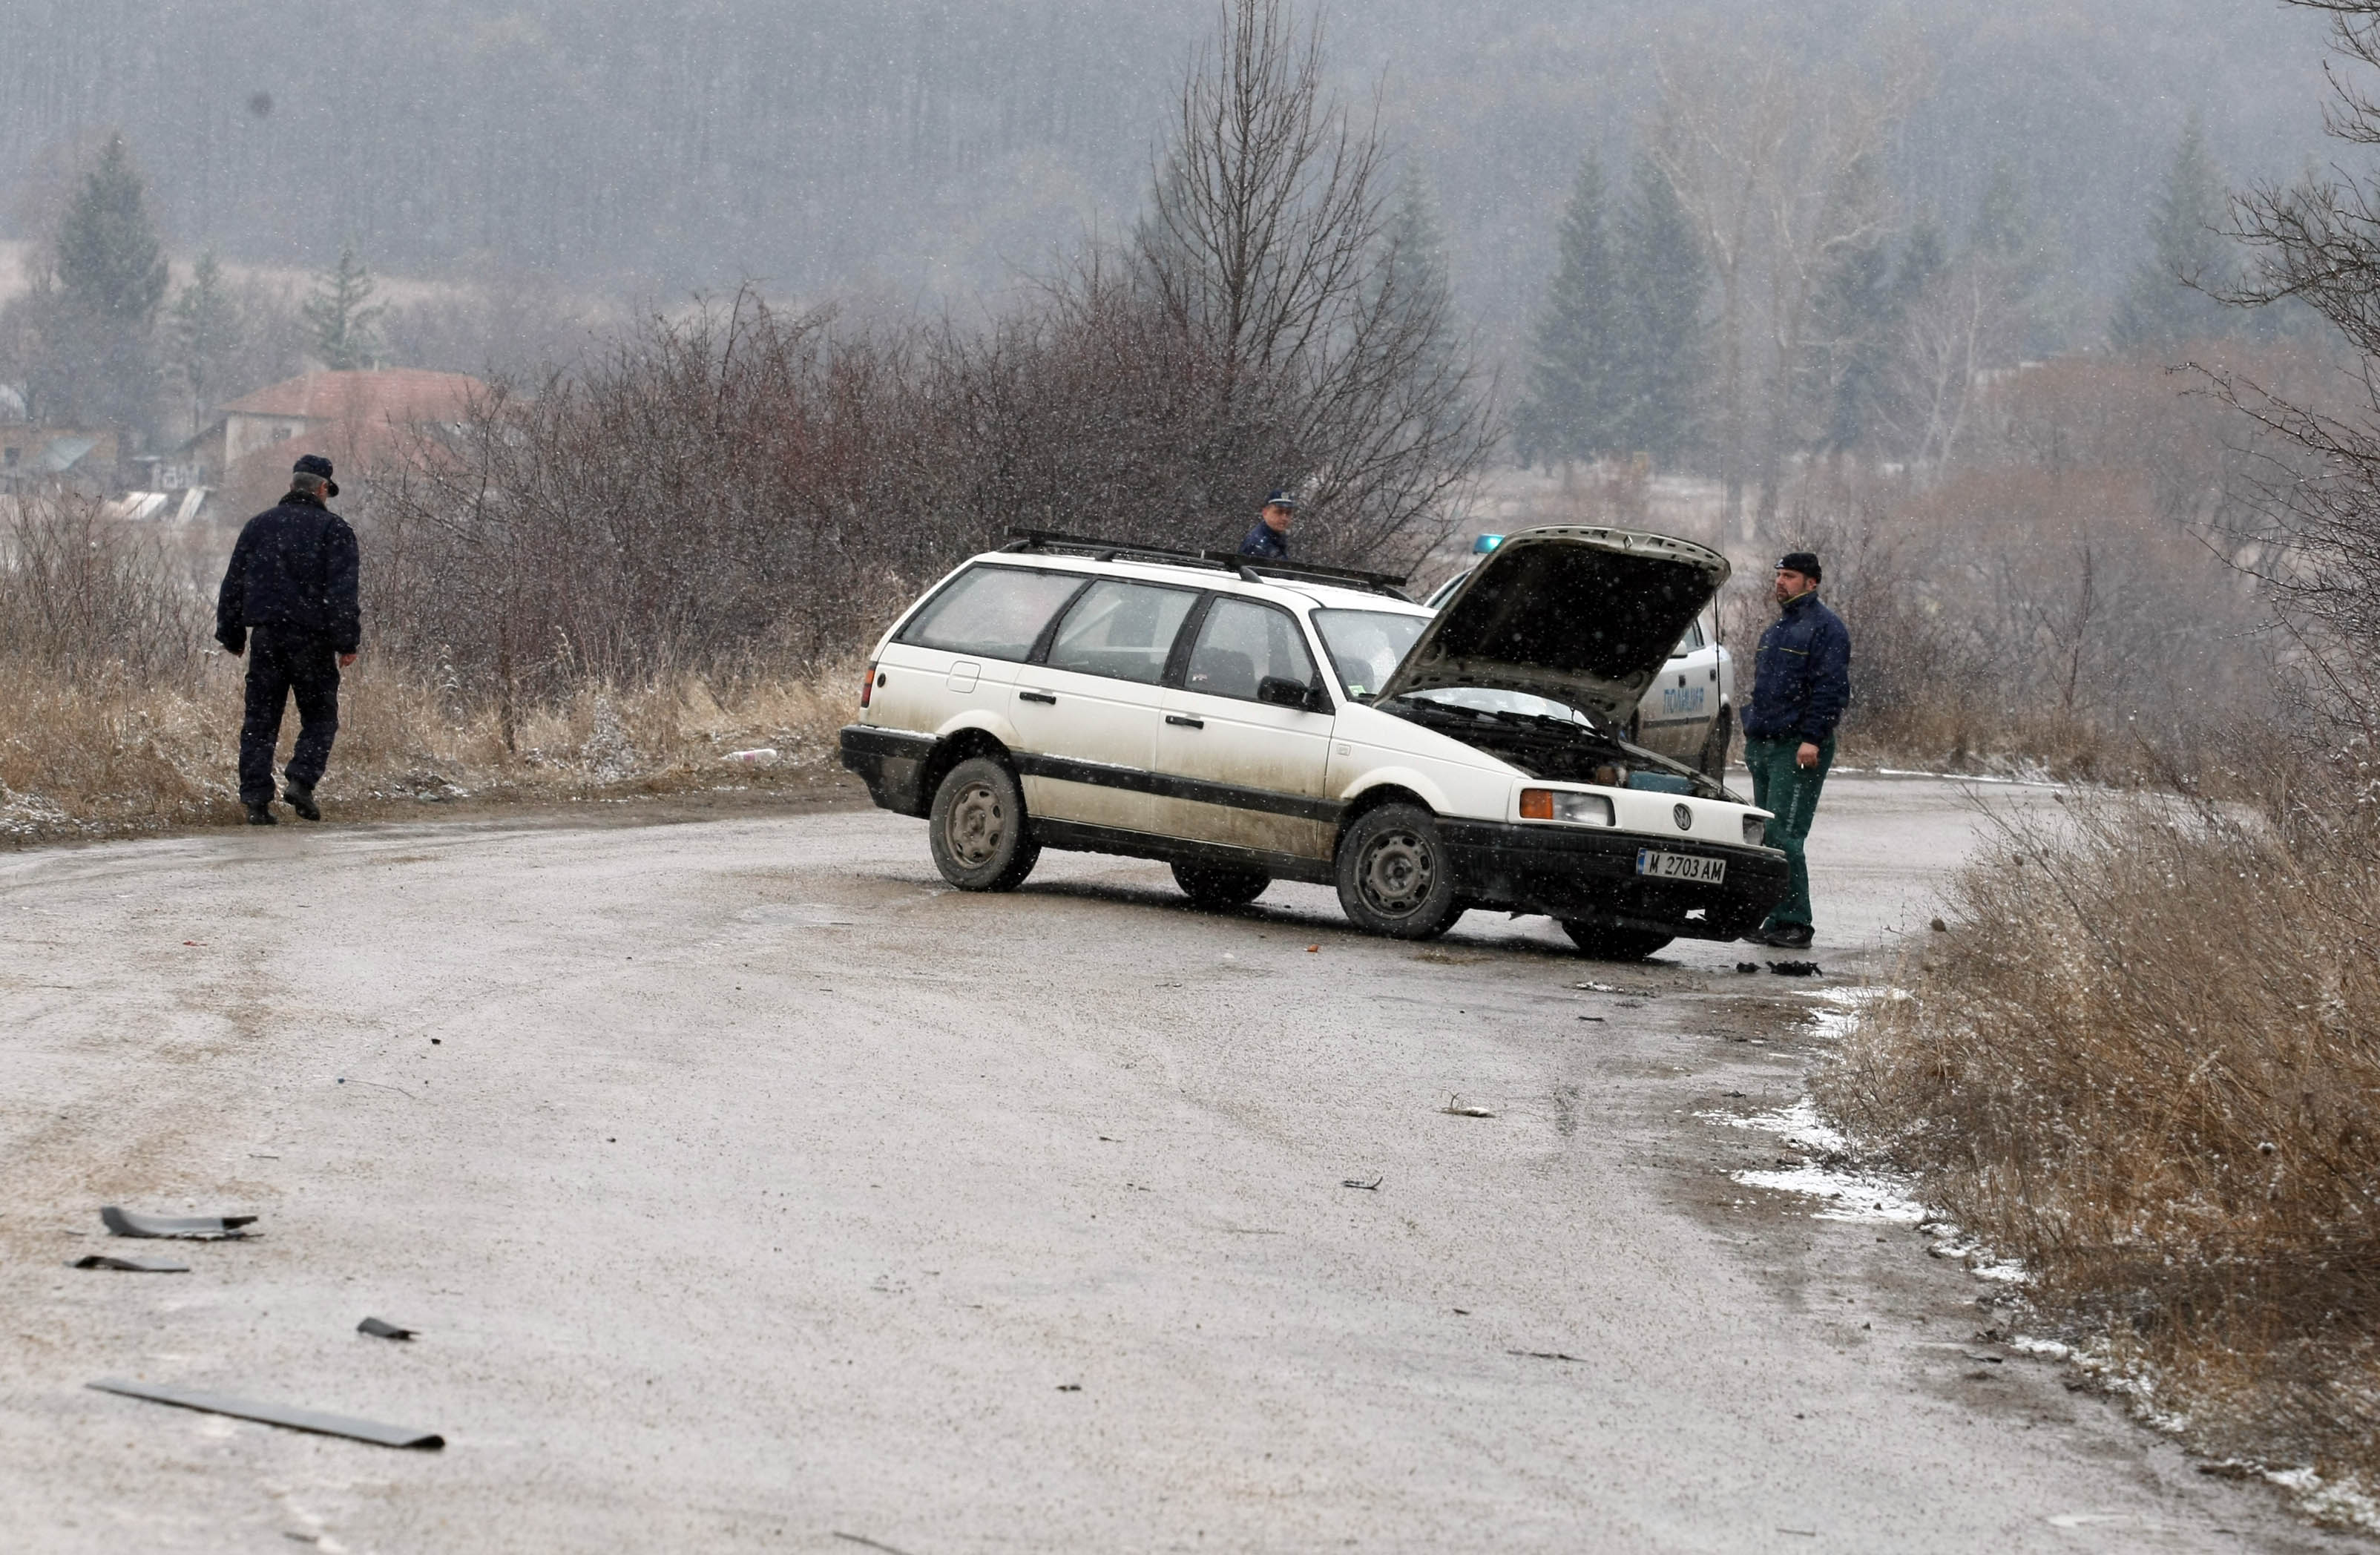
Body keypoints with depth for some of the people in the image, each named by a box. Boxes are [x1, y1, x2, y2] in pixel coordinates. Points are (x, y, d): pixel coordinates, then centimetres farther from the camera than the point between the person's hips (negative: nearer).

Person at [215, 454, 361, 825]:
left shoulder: (259, 525, 13)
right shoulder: (333, 529, -1)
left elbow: (233, 584, 14)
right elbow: (342, 590, -9)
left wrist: (232, 635, 18)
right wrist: (347, 641, -8)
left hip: (265, 637, 4)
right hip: (311, 638, -3)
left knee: (260, 721, 5)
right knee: (320, 716, 6)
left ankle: (256, 798, -1)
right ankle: (301, 781, -12)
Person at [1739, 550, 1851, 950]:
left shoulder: (1825, 628, -8)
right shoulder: (1777, 628, 20)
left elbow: (1831, 688, -15)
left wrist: (1812, 739, -22)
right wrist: (1751, 730, 21)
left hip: (1797, 750, -9)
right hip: (1763, 747, 9)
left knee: (1783, 835, -14)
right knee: (1765, 837, 8)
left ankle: (1795, 923, -12)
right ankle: (1776, 921, 12)